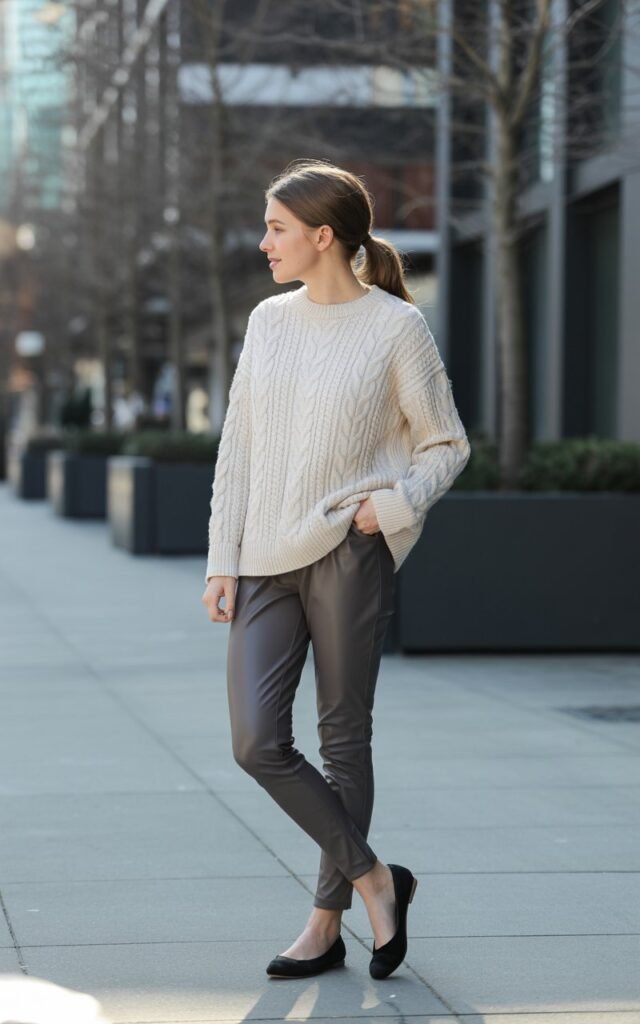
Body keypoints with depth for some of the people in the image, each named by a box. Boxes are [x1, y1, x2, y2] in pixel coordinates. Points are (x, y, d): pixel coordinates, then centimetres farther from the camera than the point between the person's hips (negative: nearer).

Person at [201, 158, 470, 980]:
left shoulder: (396, 327, -2)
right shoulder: (268, 321, 11)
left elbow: (446, 445, 5)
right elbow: (237, 448, 13)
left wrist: (393, 504, -12)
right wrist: (221, 560, 7)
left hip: (350, 553, -4)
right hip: (266, 563, 5)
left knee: (342, 737, 2)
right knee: (257, 742, -6)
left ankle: (326, 923, 15)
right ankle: (374, 878, 10)